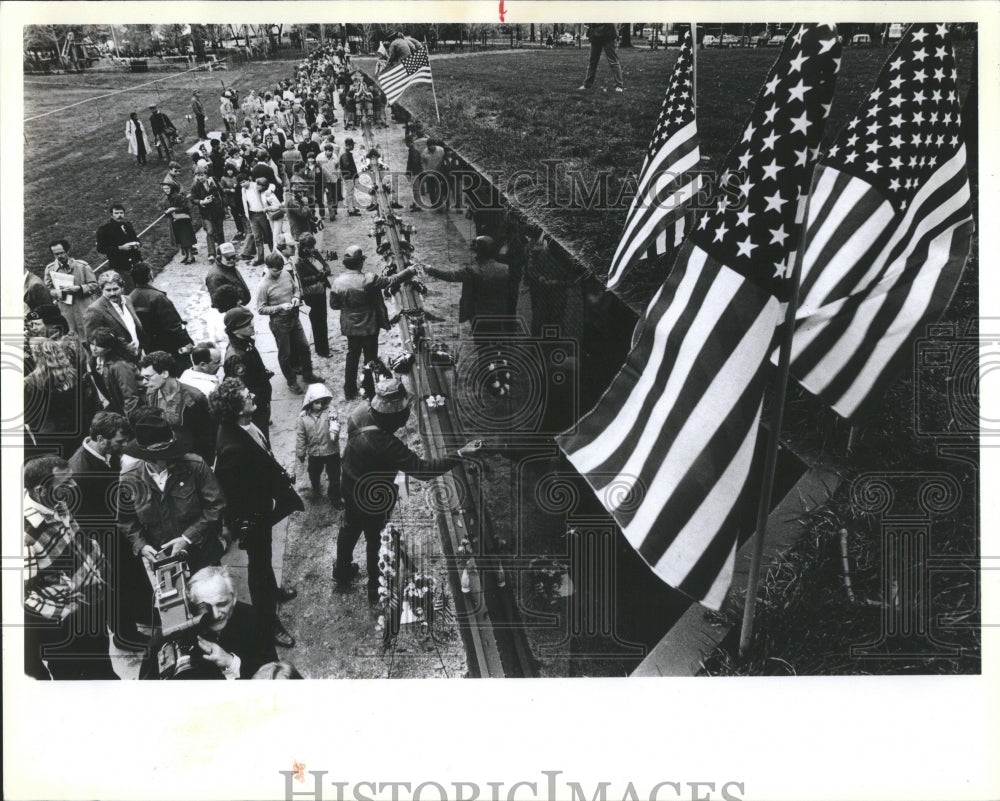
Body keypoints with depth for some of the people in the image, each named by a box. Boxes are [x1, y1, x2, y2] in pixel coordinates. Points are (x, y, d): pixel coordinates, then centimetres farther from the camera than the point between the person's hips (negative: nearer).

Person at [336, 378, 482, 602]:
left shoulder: (361, 412, -20)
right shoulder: (385, 444, -42)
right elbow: (422, 469, -38)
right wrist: (460, 455, -37)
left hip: (350, 486, 7)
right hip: (372, 500, -7)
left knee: (350, 529, 30)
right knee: (377, 542, 19)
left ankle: (341, 572, 54)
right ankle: (376, 588, 41)